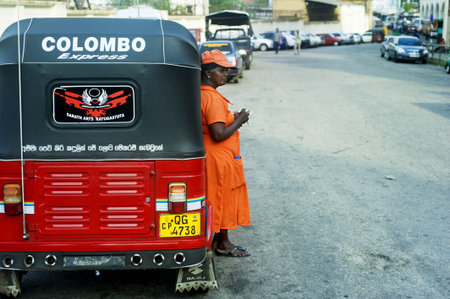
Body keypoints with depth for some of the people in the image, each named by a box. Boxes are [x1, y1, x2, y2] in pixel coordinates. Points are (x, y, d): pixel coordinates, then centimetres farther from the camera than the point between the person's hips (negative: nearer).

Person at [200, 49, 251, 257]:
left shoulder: (202, 95, 10)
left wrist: (233, 118, 10)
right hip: (220, 158, -10)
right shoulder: (213, 99, -22)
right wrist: (239, 120, -13)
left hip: (213, 156, 10)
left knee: (219, 200, 17)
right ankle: (223, 244, 16)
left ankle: (219, 239, 28)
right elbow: (219, 134, -27)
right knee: (223, 199, 3)